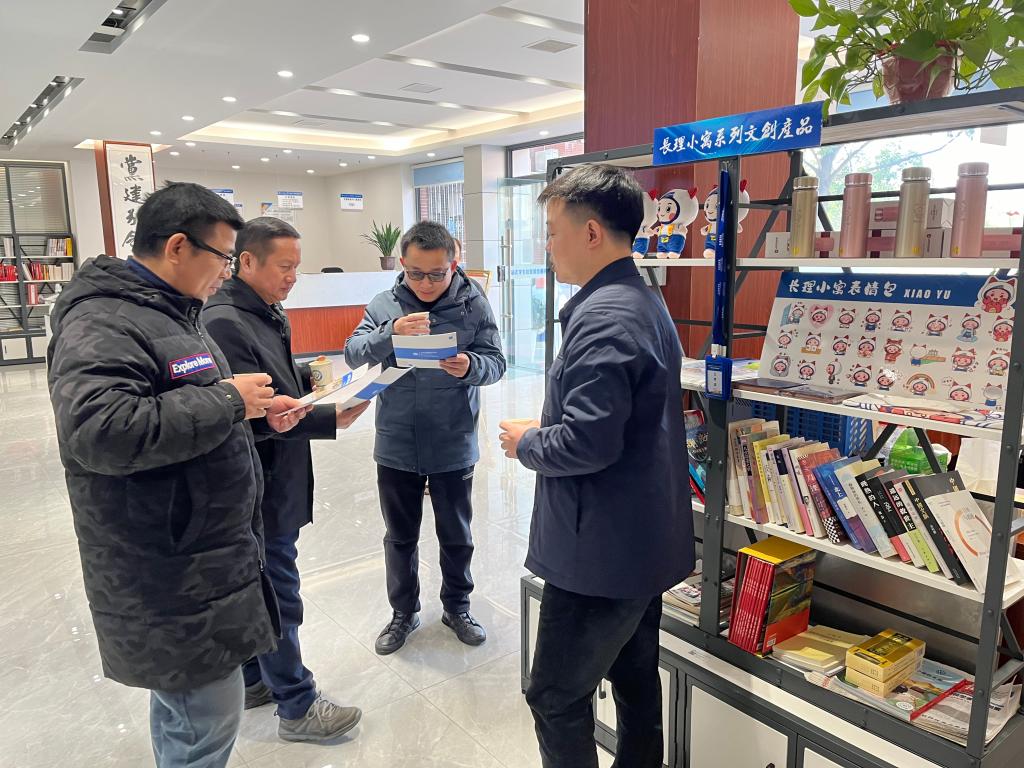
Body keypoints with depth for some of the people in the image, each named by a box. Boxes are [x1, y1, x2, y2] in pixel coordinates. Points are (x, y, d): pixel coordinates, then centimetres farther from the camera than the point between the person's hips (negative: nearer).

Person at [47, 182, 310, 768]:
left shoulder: (174, 313, 14)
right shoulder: (102, 324, -19)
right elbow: (99, 430, -34)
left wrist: (258, 412, 5)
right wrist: (228, 400, -24)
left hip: (198, 559, 10)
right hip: (171, 580, -10)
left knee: (182, 703, 24)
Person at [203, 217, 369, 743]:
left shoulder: (267, 314, 10)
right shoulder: (225, 323, -21)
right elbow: (253, 415, -24)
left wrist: (308, 377, 4)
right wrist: (331, 420, -26)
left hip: (275, 482, 10)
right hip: (260, 488, -10)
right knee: (278, 597, 3)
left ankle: (253, 680, 38)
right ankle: (297, 708, 19)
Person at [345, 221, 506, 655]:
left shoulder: (474, 305, -8)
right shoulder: (385, 305, -4)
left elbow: (496, 363, -9)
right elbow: (353, 354, -10)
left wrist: (470, 367, -31)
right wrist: (391, 334, -28)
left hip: (454, 447, -1)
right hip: (397, 446, 1)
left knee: (456, 536, 17)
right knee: (400, 537, 18)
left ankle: (457, 606, 40)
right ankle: (403, 612, 38)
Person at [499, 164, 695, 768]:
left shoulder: (601, 319, -23)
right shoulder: (645, 302, 10)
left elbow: (586, 443, -29)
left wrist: (527, 442, -10)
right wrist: (545, 432, 10)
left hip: (600, 549, -10)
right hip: (645, 539, 10)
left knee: (557, 698, 7)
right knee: (636, 681, 24)